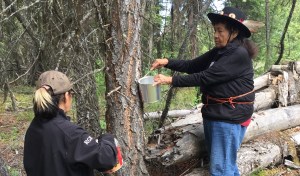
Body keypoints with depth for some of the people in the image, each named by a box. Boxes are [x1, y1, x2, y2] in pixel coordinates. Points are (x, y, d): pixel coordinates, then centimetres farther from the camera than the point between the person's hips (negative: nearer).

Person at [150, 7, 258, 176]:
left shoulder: (239, 54, -18)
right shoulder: (218, 52, 10)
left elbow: (206, 77, -22)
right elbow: (192, 66, 9)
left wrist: (171, 80, -20)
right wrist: (167, 62, -6)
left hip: (230, 117, -9)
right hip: (213, 114, 9)